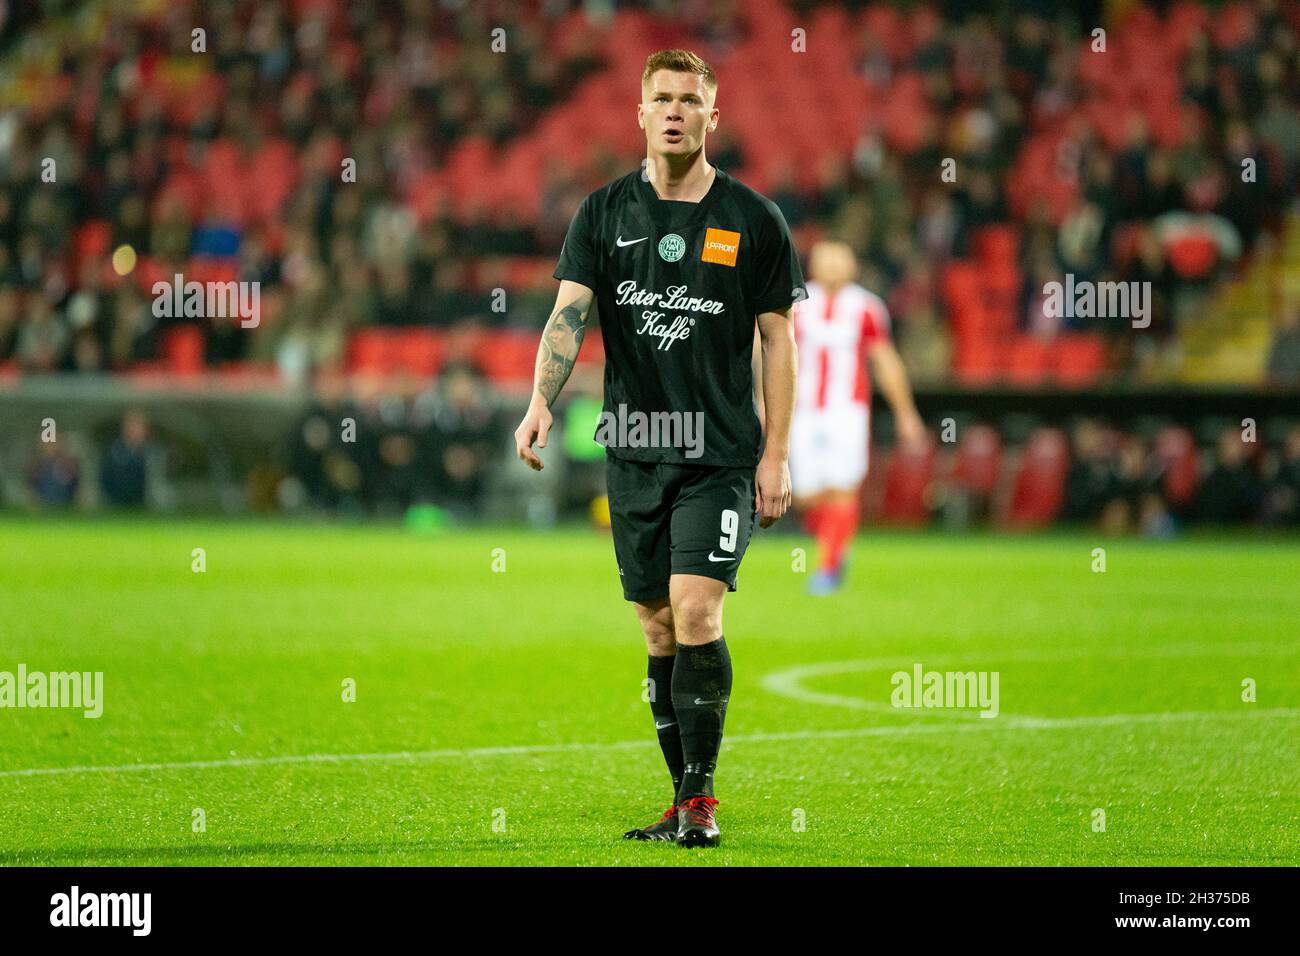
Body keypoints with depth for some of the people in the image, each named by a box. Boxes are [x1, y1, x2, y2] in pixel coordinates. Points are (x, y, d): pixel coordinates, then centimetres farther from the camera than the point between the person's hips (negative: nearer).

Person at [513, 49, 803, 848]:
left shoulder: (752, 220, 1)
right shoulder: (606, 212, 5)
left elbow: (778, 337, 3)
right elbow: (570, 311, -5)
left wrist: (775, 454, -2)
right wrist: (542, 402, -22)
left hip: (722, 453, -3)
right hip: (634, 452, 3)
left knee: (696, 613, -15)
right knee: (660, 631, 7)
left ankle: (702, 799, -7)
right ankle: (684, 798, 16)